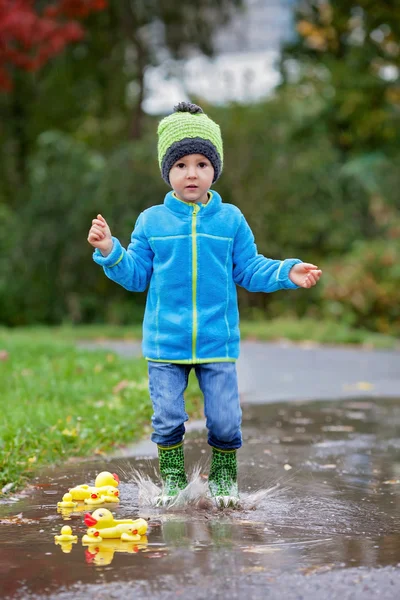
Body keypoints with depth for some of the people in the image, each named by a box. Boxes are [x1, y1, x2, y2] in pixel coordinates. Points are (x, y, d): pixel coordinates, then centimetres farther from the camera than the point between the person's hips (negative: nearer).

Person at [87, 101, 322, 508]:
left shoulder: (230, 220, 4)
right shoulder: (151, 222, 3)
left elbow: (249, 270, 8)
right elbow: (136, 276, 6)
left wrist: (288, 273, -5)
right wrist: (109, 252, -9)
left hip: (218, 341, 0)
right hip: (165, 342, 0)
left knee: (225, 418, 1)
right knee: (167, 418, 3)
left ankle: (223, 477, 24)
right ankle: (172, 477, 24)